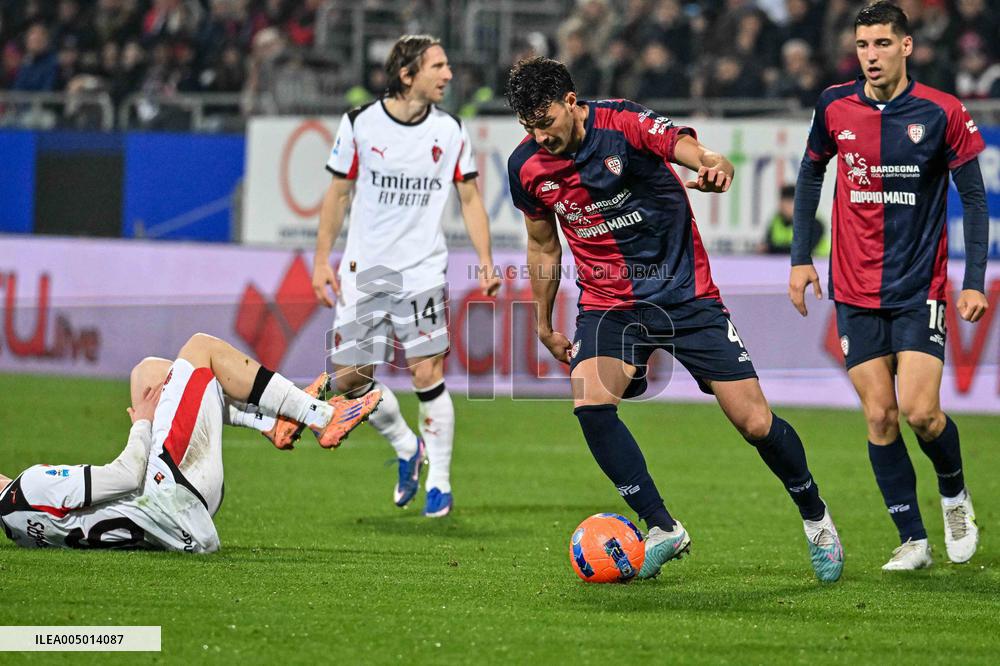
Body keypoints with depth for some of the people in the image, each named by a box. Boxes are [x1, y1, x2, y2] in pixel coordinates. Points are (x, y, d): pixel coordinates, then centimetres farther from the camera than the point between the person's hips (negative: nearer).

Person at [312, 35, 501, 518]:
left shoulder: (450, 131, 0)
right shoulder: (359, 124, -3)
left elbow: (470, 198, 9)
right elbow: (338, 193, 6)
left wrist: (485, 260, -1)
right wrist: (322, 260, 3)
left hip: (422, 266, -1)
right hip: (364, 267, 1)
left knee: (427, 373, -11)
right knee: (349, 377, 1)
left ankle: (439, 482, 2)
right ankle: (407, 448, 26)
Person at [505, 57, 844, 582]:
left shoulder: (622, 124, -17)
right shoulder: (527, 165, -3)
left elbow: (682, 144, -37)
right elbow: (543, 247, 14)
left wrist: (710, 162, -61)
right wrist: (545, 325, 21)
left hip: (685, 293, -3)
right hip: (608, 304, 3)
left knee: (756, 424, -5)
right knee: (590, 402, -26)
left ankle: (815, 516, 23)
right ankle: (662, 529, -14)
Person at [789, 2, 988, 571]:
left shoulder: (942, 113, -8)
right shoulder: (835, 107, 0)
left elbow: (974, 197, -1)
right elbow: (811, 174, 16)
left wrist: (975, 282, -6)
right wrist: (801, 257, 11)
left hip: (920, 288, -3)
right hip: (854, 290, 3)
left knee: (920, 411, -12)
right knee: (880, 416, -2)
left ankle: (955, 496, 18)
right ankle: (913, 540, 8)